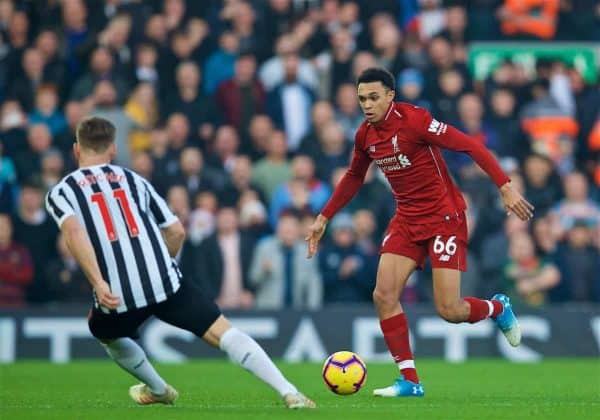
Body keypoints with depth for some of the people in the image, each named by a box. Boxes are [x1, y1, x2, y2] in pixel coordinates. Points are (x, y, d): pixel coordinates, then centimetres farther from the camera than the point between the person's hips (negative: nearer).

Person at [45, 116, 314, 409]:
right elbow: (177, 232, 18)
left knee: (106, 334, 34)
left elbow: (74, 233, -12)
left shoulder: (60, 192, 11)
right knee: (223, 332, 0)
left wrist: (98, 283, -17)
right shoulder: (132, 179, 20)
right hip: (165, 283, 1)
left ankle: (158, 390, 49)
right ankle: (289, 393, -15)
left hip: (116, 295, -1)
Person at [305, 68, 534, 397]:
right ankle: (409, 380, -1)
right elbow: (353, 178, 22)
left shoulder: (414, 120, -19)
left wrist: (505, 188, -27)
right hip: (406, 220, 7)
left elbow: (470, 146, -20)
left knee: (448, 310, -10)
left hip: (444, 217, -6)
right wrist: (323, 219, 22)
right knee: (384, 295, -10)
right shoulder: (365, 135, 3)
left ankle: (498, 308, 24)